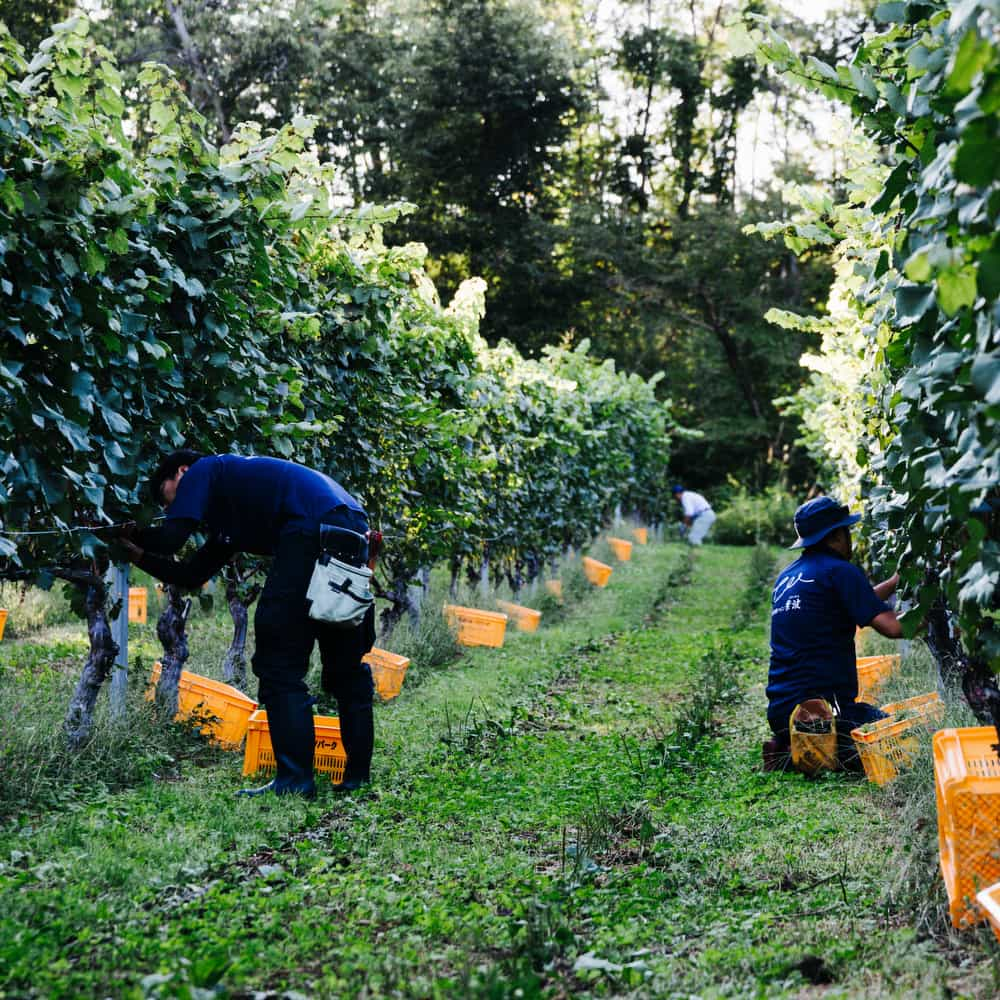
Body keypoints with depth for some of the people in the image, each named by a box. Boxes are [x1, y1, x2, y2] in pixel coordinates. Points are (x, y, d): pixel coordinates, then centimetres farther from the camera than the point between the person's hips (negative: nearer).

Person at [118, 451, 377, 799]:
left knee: (279, 662, -2)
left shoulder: (203, 470, 14)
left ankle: (294, 780, -5)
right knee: (346, 664, 15)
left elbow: (169, 540, 3)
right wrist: (137, 554, 43)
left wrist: (128, 534, 22)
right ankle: (357, 777, 17)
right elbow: (190, 576, 38)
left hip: (314, 528, -9)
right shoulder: (227, 517, 36)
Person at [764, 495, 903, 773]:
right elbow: (891, 626, -15)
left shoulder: (786, 576, 18)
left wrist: (896, 581, 34)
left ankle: (788, 751, 5)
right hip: (824, 706, -8)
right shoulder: (839, 570, -8)